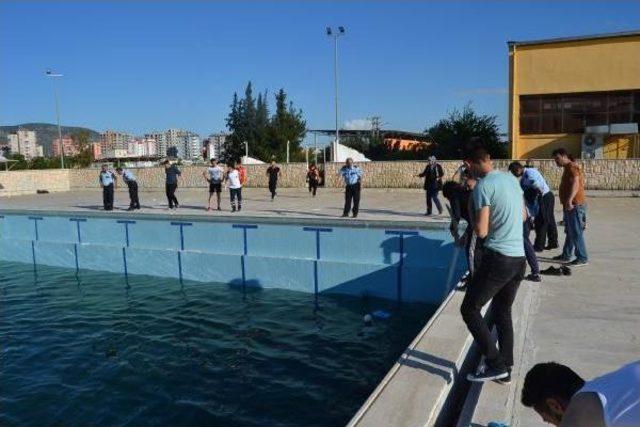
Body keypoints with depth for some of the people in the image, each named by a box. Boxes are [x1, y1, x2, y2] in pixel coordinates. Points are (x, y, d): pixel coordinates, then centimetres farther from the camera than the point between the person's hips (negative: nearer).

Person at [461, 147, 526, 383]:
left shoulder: (483, 186, -13)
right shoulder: (512, 179, 11)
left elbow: (481, 231, -17)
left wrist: (474, 220, 2)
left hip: (498, 258, -8)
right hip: (519, 257, 8)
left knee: (470, 310, 3)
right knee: (503, 313, 18)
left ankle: (496, 365, 2)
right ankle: (506, 368, 23)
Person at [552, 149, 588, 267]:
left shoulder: (571, 166, -12)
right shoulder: (568, 168, 19)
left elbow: (575, 183, -27)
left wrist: (569, 200, -36)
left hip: (575, 205, -11)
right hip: (569, 205, 11)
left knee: (576, 232, -7)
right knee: (569, 231, 16)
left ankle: (582, 258, -2)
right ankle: (566, 255, 25)